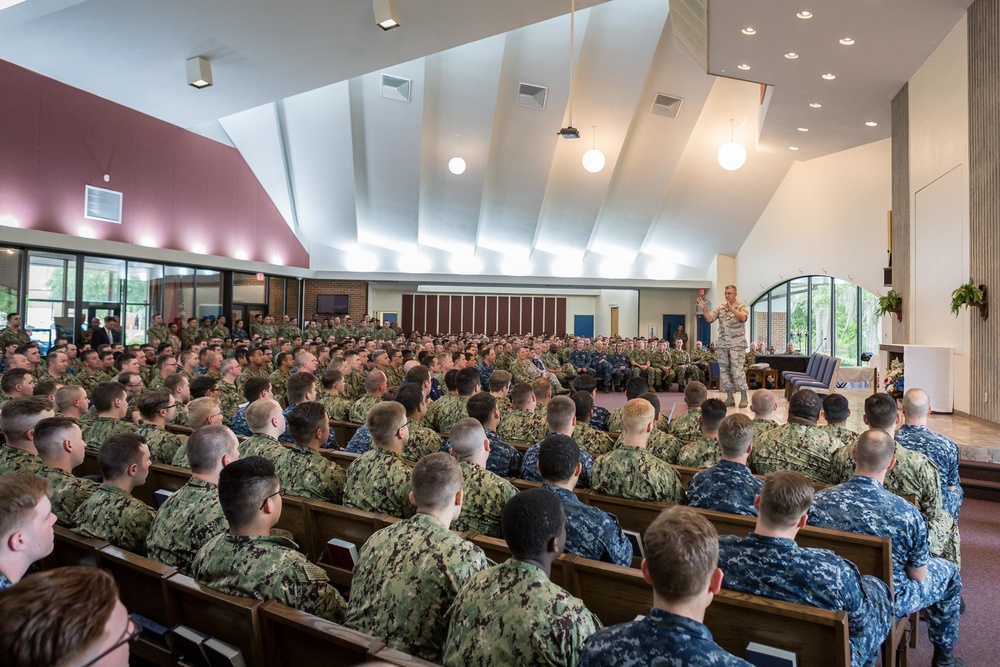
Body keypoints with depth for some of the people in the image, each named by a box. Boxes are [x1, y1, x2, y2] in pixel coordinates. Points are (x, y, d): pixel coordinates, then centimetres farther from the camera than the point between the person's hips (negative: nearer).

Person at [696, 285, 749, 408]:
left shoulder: (742, 306, -1)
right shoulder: (720, 307, 10)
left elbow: (743, 318, -20)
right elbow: (709, 319, 3)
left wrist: (731, 309, -32)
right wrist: (704, 309, -14)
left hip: (737, 344, -5)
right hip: (722, 344, 5)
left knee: (737, 370, -10)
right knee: (724, 370, 6)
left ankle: (743, 397, 1)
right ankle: (729, 398, 14)